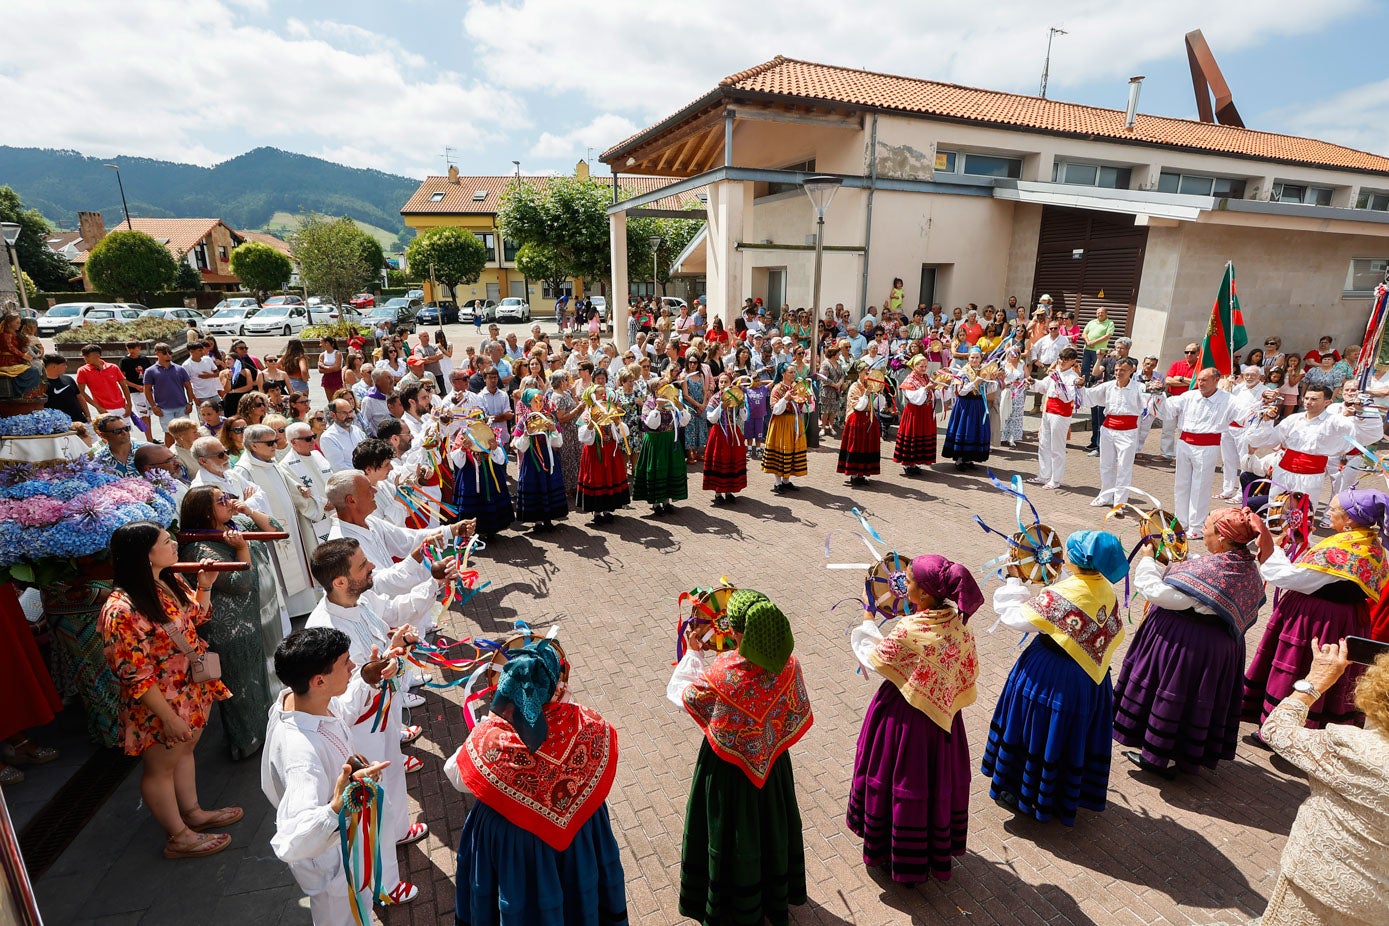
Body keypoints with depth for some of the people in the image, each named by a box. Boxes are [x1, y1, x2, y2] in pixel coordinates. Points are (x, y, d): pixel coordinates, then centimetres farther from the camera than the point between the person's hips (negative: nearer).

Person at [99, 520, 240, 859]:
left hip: (194, 688, 8)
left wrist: (205, 585, -6)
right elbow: (136, 675, -26)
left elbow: (198, 616, 12)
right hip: (161, 704, -8)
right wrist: (170, 717, -21)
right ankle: (178, 837, 32)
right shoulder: (122, 610, -30)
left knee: (185, 751, 25)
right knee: (161, 767, 14)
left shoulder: (171, 581, -6)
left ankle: (192, 812, 45)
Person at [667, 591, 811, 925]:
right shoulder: (788, 664, -24)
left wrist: (693, 653, -5)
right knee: (773, 825, 29)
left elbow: (677, 693, -16)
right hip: (772, 760, 4)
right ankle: (777, 897, 56)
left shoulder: (720, 675, -36)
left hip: (730, 768, -4)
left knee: (733, 833, 23)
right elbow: (796, 711, -3)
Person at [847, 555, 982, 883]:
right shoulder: (957, 622, -12)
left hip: (905, 716, -6)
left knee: (902, 781, 15)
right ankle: (938, 849, 48)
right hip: (943, 714, 6)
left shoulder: (907, 631, -31)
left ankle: (898, 856, 36)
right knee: (938, 778, 25)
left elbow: (874, 658, -15)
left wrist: (867, 618, -4)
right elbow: (969, 669, 1)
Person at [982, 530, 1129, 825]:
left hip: (1051, 676, -7)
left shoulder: (1060, 594, -29)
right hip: (1088, 676, 7)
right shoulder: (1106, 589, -7)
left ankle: (1027, 795, 30)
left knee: (1041, 732, 13)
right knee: (1075, 734, 23)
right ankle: (1068, 794, 43)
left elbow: (1014, 617, -23)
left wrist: (1014, 583, -8)